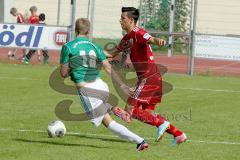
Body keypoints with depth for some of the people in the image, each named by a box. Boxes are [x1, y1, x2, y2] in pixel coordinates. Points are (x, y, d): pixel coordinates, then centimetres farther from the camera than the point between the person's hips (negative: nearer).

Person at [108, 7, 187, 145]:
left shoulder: (138, 33, -12)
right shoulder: (126, 39, 18)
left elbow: (151, 40, -34)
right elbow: (113, 53, 31)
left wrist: (159, 41, -56)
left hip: (149, 77, -10)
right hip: (149, 78, 10)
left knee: (130, 110, -11)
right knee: (148, 113, 11)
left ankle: (161, 123, -14)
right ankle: (178, 134, 11)